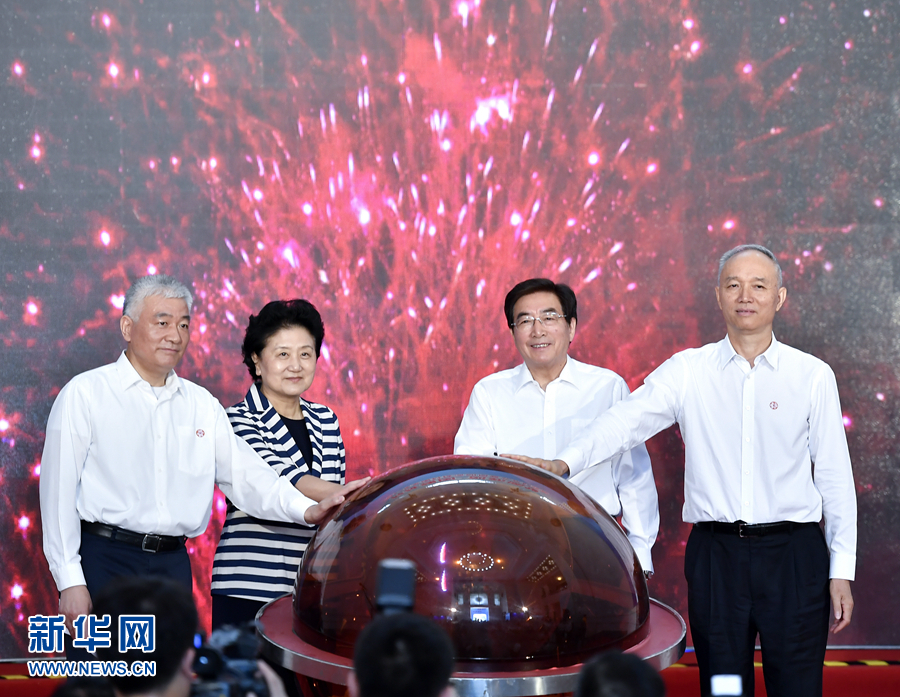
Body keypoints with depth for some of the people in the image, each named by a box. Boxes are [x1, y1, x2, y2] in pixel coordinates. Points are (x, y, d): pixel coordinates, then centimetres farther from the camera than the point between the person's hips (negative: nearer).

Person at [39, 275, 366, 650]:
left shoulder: (202, 405, 14)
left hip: (173, 564, 4)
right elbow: (59, 490, -4)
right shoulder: (85, 394, 0)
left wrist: (306, 509, -11)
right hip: (103, 561, -4)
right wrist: (69, 581, -10)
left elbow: (244, 472, 6)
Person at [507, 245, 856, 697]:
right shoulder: (687, 371, 4)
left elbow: (835, 476, 5)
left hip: (793, 554, 0)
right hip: (716, 553, 1)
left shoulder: (812, 376, 4)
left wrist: (841, 570, 2)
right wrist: (564, 463, -26)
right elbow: (626, 420, -9)